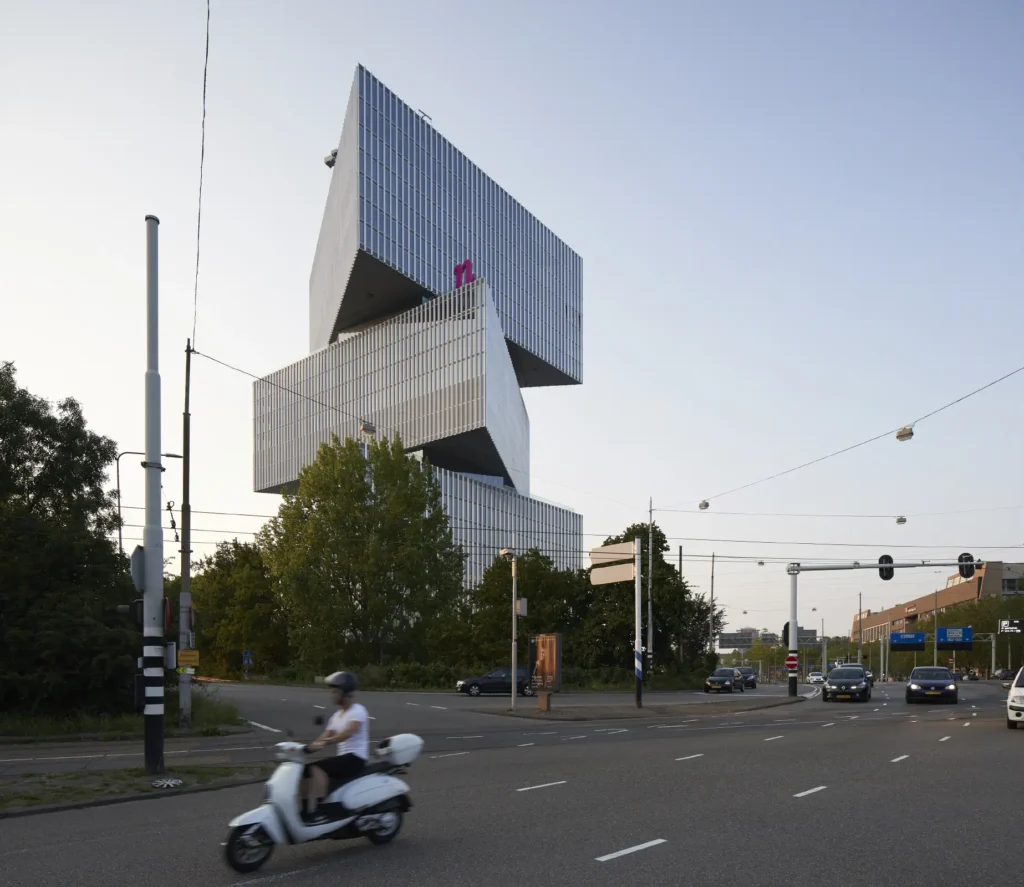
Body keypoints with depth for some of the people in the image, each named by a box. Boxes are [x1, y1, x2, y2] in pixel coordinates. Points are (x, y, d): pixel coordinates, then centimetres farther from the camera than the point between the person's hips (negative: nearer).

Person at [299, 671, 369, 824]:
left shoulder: (358, 711, -11)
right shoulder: (337, 715, 17)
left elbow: (348, 732, -29)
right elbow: (326, 736, 10)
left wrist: (324, 743, -40)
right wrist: (309, 746, -8)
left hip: (355, 758, -9)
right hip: (342, 756, 9)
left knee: (317, 769, -27)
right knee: (305, 770, -3)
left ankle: (316, 811, -27)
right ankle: (306, 810, 0)